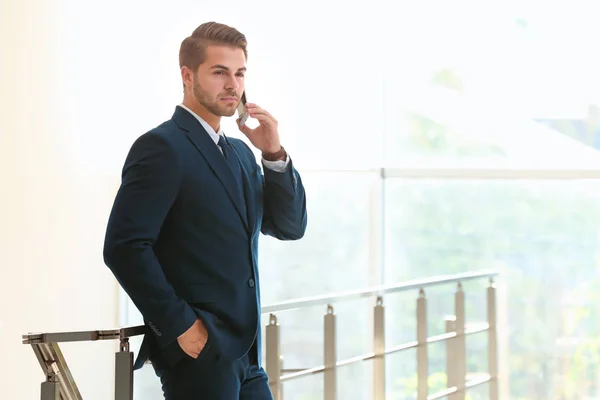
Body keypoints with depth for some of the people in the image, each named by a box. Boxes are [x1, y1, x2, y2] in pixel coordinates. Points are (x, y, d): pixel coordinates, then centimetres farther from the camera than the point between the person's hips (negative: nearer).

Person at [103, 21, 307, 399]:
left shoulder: (239, 151, 15)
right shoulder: (162, 147, -10)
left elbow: (290, 226, 12)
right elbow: (124, 247, -17)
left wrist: (275, 154, -1)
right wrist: (180, 326, -17)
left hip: (244, 355, 8)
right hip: (198, 354, -8)